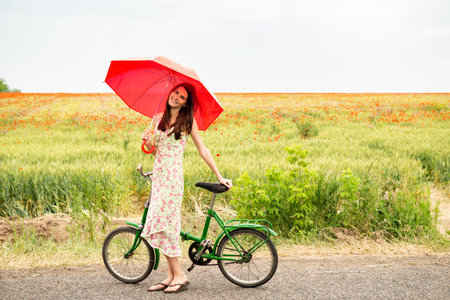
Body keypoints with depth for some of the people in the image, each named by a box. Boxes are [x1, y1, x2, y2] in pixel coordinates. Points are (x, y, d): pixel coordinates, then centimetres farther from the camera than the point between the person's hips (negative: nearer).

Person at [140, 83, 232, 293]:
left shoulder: (187, 120, 0)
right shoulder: (158, 118, 13)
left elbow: (202, 150, 1)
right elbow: (154, 150, 15)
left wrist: (219, 176, 0)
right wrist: (148, 142, -9)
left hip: (172, 175, -6)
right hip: (158, 174, 6)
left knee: (162, 223, -11)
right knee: (161, 225, 4)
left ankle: (179, 276, -3)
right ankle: (171, 275, 9)